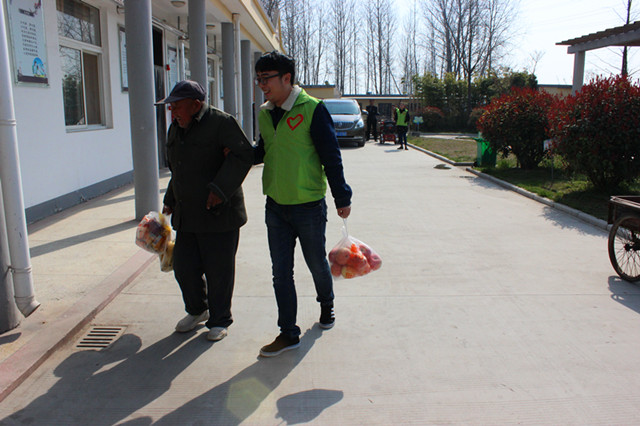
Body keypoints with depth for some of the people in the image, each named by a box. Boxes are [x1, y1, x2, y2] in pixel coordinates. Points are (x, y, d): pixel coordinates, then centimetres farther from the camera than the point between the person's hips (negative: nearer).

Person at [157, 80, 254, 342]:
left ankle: (219, 320, 23)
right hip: (186, 217, 7)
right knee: (184, 268, 11)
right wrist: (170, 202, 25)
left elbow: (243, 155, -20)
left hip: (219, 214, -7)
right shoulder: (176, 129, 15)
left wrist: (220, 189, -26)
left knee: (219, 271, 3)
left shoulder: (221, 123, -11)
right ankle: (197, 311, 37)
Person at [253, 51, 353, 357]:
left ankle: (326, 305, 43)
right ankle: (288, 334, 20)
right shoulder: (264, 113, 7)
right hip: (275, 206, 5)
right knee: (281, 272, 7)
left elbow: (331, 156, -10)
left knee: (317, 265, 13)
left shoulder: (312, 109, -11)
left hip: (309, 206, -5)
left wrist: (342, 197, -9)